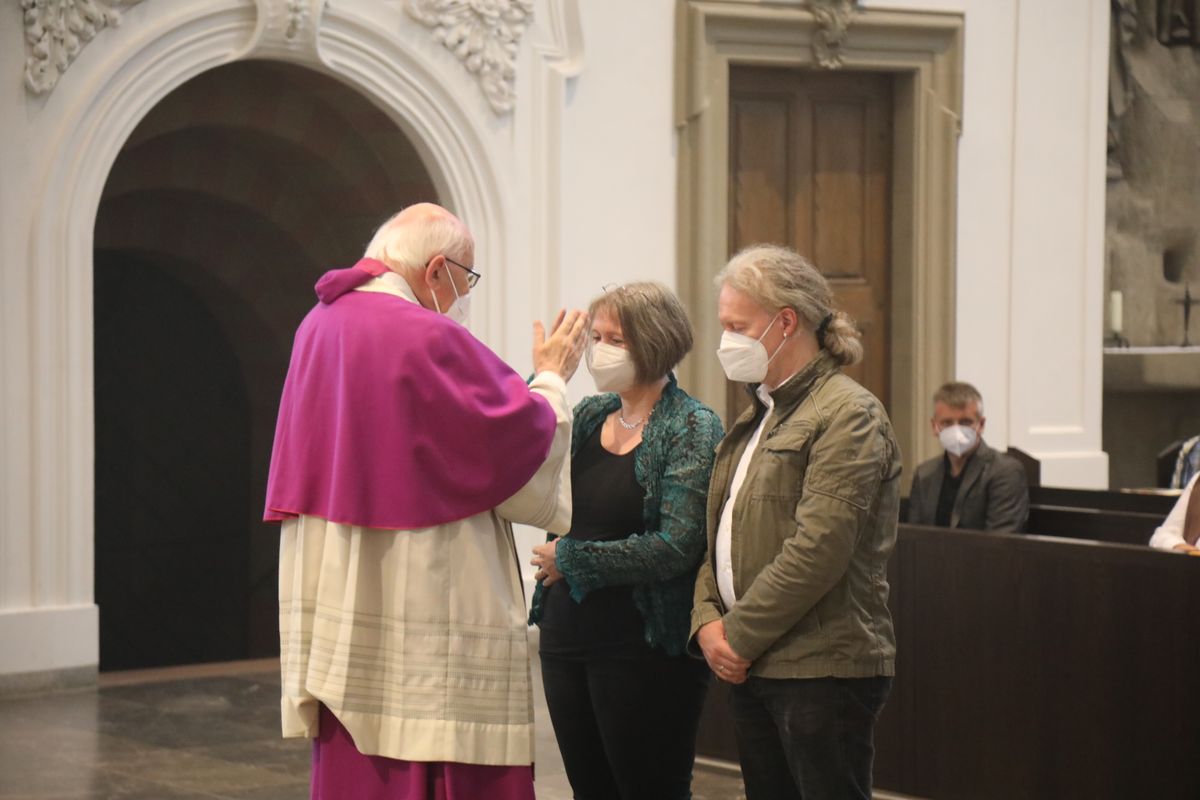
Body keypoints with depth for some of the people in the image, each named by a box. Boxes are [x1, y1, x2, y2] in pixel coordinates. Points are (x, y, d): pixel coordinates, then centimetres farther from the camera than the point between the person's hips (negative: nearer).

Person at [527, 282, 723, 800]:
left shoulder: (692, 428, -9)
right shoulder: (588, 416, 10)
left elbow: (674, 547, -17)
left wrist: (570, 559, -11)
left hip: (646, 649, -6)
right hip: (568, 636, 6)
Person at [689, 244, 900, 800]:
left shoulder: (848, 415, -10)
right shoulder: (756, 418, 18)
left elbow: (817, 551, -19)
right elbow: (719, 538, 19)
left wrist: (739, 636, -14)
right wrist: (708, 623, 1)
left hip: (822, 671, -8)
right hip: (751, 670, 9)